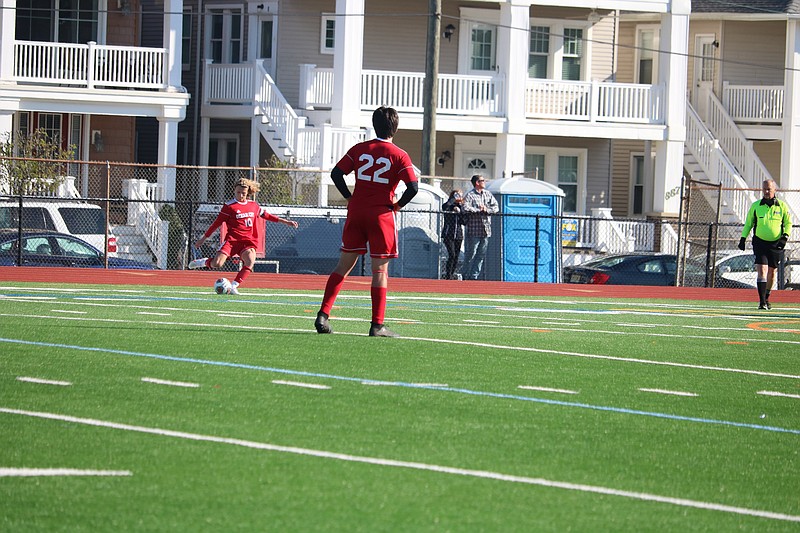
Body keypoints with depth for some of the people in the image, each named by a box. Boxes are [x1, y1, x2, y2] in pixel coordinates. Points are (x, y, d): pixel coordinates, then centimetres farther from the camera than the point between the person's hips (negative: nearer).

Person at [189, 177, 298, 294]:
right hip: (232, 240, -3)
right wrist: (204, 238, 7)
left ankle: (233, 286, -20)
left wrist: (285, 222, 27)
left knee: (250, 261, -28)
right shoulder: (229, 207, -1)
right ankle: (205, 262, 17)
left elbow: (266, 215, 27)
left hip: (248, 241, 3)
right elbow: (217, 222, 4)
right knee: (217, 264, -19)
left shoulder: (254, 205, 13)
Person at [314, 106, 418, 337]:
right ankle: (377, 325, 0)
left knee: (344, 265, 10)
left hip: (356, 214, 3)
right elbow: (413, 187, -13)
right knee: (380, 270, 2)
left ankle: (323, 314, 3)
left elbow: (336, 174, -1)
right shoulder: (399, 155, -4)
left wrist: (349, 198, 8)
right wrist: (396, 206, 1)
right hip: (382, 215, -3)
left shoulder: (359, 149, 5)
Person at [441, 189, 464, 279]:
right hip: (448, 234, -5)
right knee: (452, 255, -15)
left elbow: (464, 222, 5)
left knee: (456, 257, 2)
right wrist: (454, 199, -14)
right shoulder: (449, 206, 0)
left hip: (458, 235, 5)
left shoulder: (461, 207, 12)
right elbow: (445, 207, -27)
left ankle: (452, 274, 11)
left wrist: (459, 212, -9)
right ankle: (448, 275, -9)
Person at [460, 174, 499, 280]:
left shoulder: (488, 194, 13)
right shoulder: (470, 195, -6)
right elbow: (465, 208, -22)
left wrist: (487, 210, -10)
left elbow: (496, 207, 8)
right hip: (474, 230, -6)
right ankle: (465, 275, 7)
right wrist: (478, 210, -13)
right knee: (470, 254, -3)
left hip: (486, 230, 6)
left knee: (481, 255, 7)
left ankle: (474, 276, 13)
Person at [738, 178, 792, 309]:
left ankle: (766, 298, 28)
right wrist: (743, 238, 5)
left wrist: (785, 237, -8)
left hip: (776, 244, 1)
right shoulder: (756, 206, 2)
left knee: (771, 272, 10)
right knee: (762, 270, -13)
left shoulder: (782, 206, 1)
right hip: (760, 243, -1)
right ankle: (762, 301, -16)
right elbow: (748, 223, 12)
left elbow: (788, 223, 7)